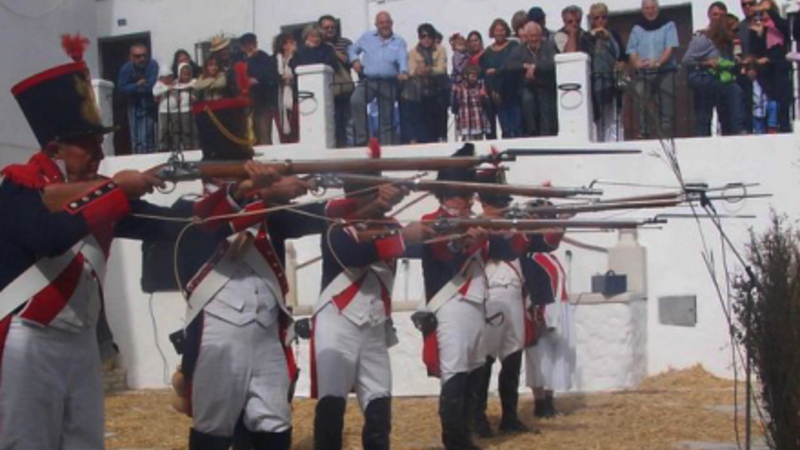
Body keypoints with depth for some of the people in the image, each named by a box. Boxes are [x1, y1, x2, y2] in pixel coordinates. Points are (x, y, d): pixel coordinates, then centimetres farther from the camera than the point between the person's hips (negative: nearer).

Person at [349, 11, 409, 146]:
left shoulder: (399, 42, 6)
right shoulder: (367, 37, 12)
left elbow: (403, 59, -10)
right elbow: (353, 50, 23)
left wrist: (403, 72, -32)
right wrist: (355, 60, 0)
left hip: (389, 83, 0)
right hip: (368, 81, 0)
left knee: (386, 119, 6)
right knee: (355, 101, -30)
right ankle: (361, 138, -26)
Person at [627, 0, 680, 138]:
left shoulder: (668, 25, 8)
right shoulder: (637, 29, 15)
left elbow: (670, 48, -3)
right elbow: (632, 51, 8)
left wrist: (658, 63, -21)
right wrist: (636, 63, -15)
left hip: (665, 72, -2)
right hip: (643, 74, 2)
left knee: (665, 108, -6)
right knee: (641, 104, -8)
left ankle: (666, 136, -5)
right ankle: (643, 133, -7)